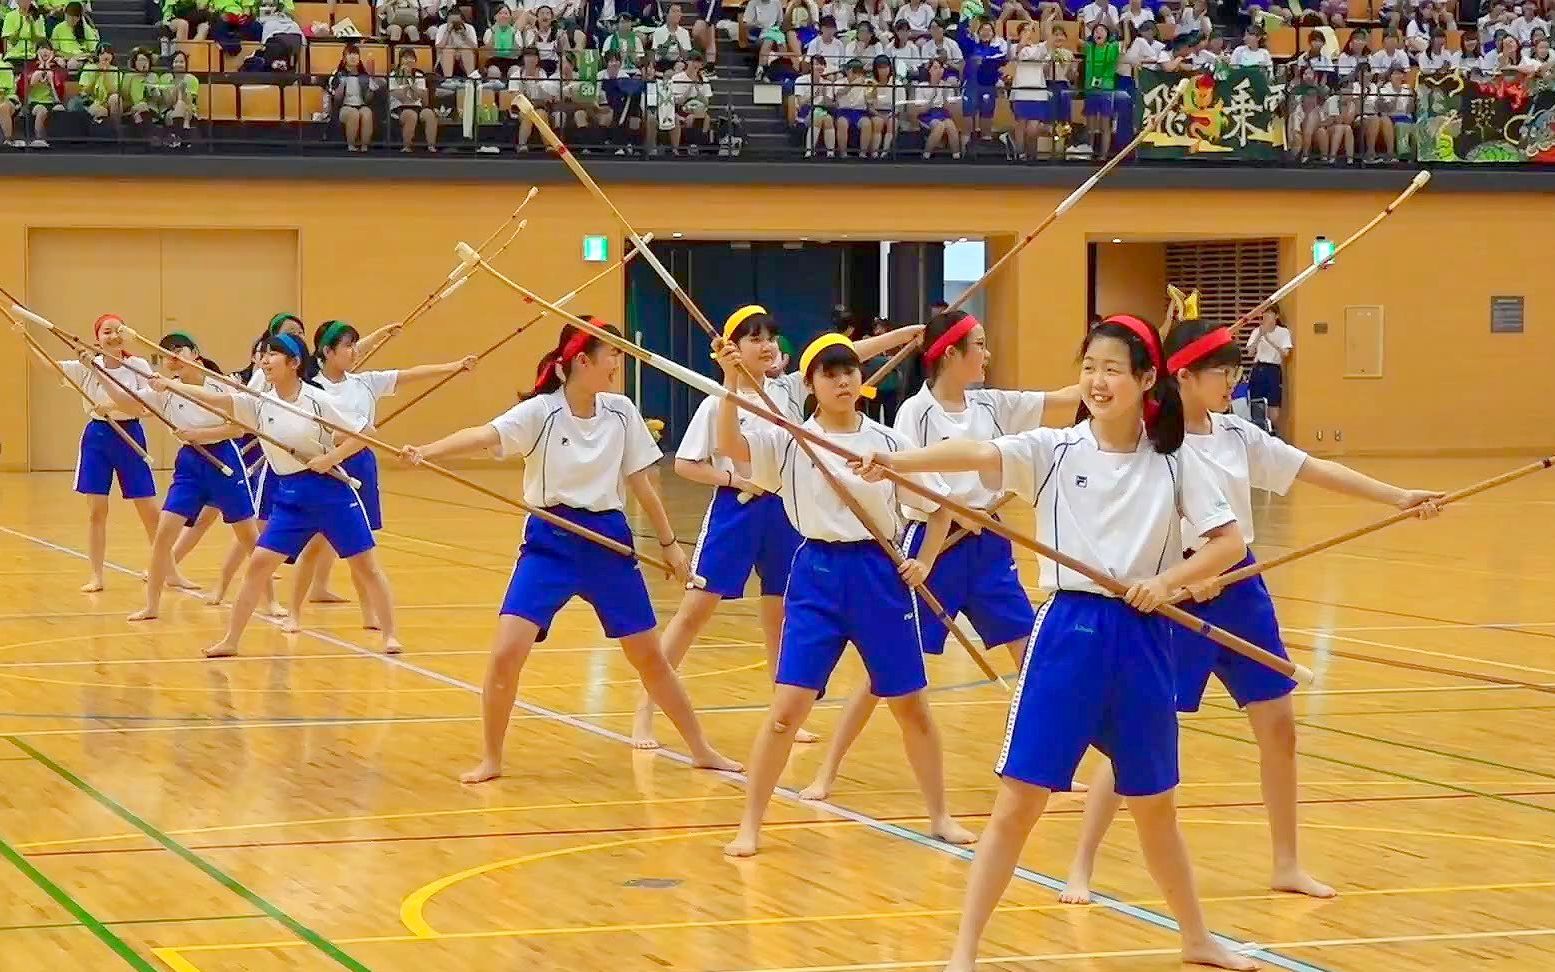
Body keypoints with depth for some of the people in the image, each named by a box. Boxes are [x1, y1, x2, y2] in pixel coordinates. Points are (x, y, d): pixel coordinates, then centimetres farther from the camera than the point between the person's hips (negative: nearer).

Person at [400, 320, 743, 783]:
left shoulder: (622, 412, -1)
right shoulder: (540, 411, -13)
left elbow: (640, 482, 8)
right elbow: (485, 435, -29)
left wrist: (670, 542, 12)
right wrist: (426, 450, -46)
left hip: (608, 540, 3)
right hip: (549, 542, -3)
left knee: (649, 657, 11)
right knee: (506, 653, -14)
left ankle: (701, 749, 26)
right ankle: (490, 759, 4)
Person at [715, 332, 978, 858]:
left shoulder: (888, 443, 1)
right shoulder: (789, 440, -3)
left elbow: (939, 508, 11)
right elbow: (728, 445, -21)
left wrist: (924, 563, 0)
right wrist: (731, 380, -30)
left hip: (879, 574, 2)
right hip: (816, 576, -2)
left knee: (911, 704, 11)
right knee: (788, 705, -8)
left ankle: (940, 816, 26)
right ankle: (749, 825, 2)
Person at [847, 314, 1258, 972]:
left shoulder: (1174, 463, 1)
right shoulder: (1053, 450, -4)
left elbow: (1230, 543, 3)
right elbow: (978, 455, -21)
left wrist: (1168, 580, -13)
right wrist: (897, 461, -38)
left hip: (1143, 639, 1)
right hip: (1068, 630, -1)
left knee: (1154, 804, 16)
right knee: (1018, 801, -4)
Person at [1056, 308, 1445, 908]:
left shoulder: (1237, 435, 7)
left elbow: (1315, 470, 8)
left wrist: (1399, 497, 5)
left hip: (1240, 588, 7)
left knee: (1278, 725, 9)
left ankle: (1287, 865, 22)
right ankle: (1081, 868, 4)